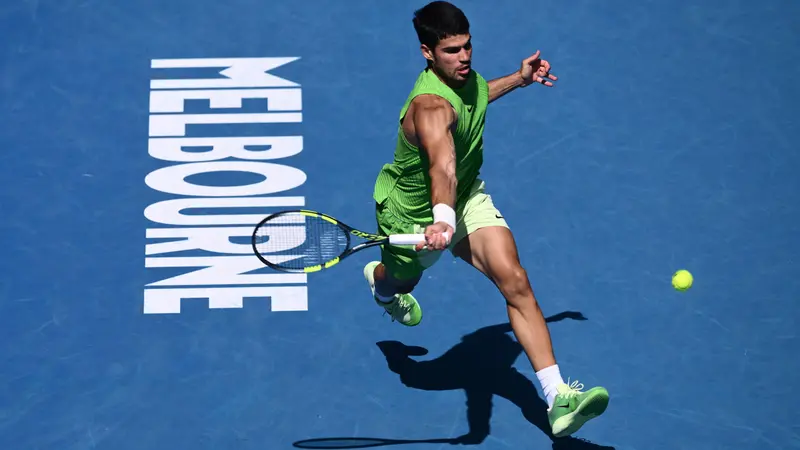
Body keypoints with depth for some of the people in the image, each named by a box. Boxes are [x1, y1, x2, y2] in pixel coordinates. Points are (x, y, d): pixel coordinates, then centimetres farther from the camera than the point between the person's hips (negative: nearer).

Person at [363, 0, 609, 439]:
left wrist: (519, 78, 10)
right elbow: (442, 166, -60)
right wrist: (442, 220, -76)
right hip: (414, 213, -5)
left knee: (515, 282, -17)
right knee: (401, 283, 27)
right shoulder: (430, 107, -39)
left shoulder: (464, 74, -13)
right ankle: (379, 279, 71)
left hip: (466, 196, 5)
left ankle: (558, 398, -22)